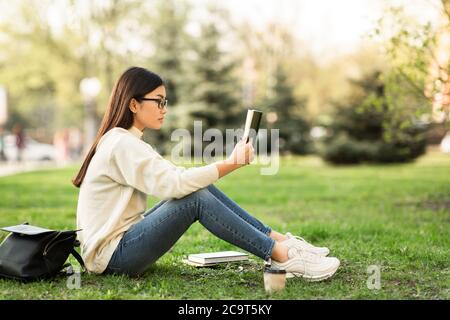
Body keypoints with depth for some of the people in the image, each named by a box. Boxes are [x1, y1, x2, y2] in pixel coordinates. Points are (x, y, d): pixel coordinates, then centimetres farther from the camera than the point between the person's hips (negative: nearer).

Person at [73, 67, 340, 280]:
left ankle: (279, 240, -3)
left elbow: (178, 178, 9)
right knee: (197, 199, -22)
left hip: (123, 241, 9)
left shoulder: (125, 140, 15)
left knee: (201, 188, -2)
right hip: (111, 256, -9)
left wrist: (233, 163, -3)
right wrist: (230, 164, -22)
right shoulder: (122, 144, -16)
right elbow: (172, 183, -27)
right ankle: (282, 256, -19)